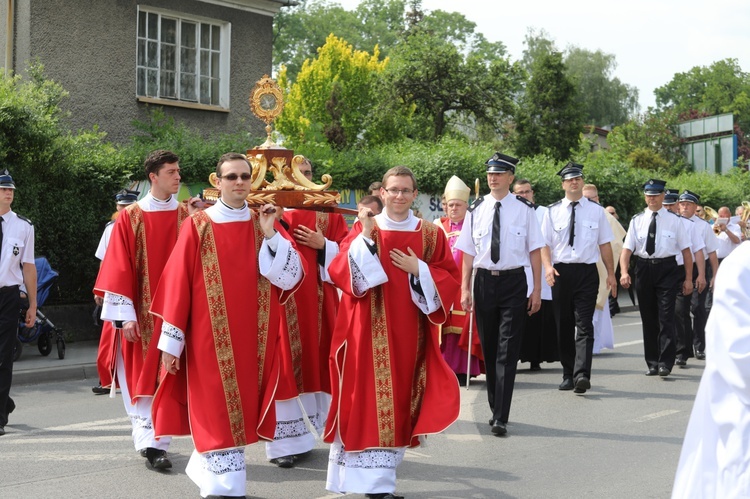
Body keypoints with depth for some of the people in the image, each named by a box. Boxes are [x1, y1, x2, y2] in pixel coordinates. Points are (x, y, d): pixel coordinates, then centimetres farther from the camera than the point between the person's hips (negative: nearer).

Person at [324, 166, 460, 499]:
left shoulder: (430, 234, 7)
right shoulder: (363, 229, 2)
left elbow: (448, 280, 5)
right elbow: (340, 272, -11)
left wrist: (419, 270, -10)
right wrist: (366, 236, -20)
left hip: (408, 332, 2)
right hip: (369, 331, -2)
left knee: (398, 399, 6)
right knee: (368, 398, -6)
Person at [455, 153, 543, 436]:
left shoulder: (524, 209, -1)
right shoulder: (476, 210, 5)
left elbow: (535, 251, 0)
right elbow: (468, 252, 6)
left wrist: (537, 290, -3)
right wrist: (465, 289, 2)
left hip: (513, 282, -3)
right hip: (484, 282, 3)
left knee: (508, 351, -6)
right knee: (489, 349, 12)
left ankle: (501, 418, -5)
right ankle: (495, 409, 26)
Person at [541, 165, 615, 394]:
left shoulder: (596, 210, 6)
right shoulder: (553, 211, 7)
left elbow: (605, 244, 7)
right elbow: (545, 243, 4)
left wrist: (611, 274, 3)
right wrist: (548, 266, -13)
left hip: (587, 272, -2)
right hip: (561, 272, 2)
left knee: (584, 325, -11)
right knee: (563, 326, 8)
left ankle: (582, 375, -18)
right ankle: (568, 374, 19)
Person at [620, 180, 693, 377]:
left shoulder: (673, 220, 1)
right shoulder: (637, 220, 6)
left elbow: (686, 250, 2)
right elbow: (627, 249, -1)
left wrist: (688, 278, -2)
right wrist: (624, 271, -17)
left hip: (667, 270, -3)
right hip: (644, 269, 3)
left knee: (666, 317, -9)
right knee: (648, 318, 9)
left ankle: (665, 363, -6)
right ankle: (652, 363, 19)